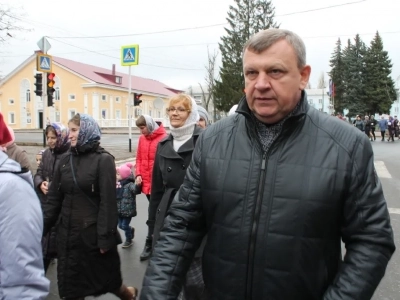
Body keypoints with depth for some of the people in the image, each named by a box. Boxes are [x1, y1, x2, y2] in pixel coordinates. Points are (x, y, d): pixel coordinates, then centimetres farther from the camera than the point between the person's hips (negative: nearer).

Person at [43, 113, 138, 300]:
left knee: (105, 278, 13)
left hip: (93, 232, -5)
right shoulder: (65, 160, 5)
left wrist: (105, 237, -15)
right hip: (68, 233, 5)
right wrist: (41, 228, 1)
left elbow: (108, 202, -14)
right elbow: (53, 199, 7)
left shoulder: (103, 160, -10)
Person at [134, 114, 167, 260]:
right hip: (146, 182, 6)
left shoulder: (163, 138, -12)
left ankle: (149, 244, 12)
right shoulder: (142, 138, 9)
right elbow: (139, 158, 15)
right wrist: (138, 174, 2)